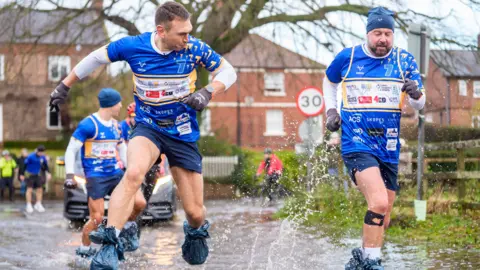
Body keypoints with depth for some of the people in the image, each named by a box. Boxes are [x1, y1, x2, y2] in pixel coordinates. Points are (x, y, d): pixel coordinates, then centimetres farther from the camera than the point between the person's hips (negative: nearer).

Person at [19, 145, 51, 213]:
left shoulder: (42, 157, -5)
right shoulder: (30, 157, -19)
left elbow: (45, 165, 10)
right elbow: (25, 165, -11)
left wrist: (48, 173, 2)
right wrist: (22, 174, -7)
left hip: (37, 175, 5)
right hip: (29, 174, -5)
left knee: (40, 189, 2)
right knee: (30, 189, -8)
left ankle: (38, 204, 13)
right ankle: (29, 206, -2)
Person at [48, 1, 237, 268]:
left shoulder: (194, 48, -14)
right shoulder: (133, 46, -14)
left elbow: (228, 71, -2)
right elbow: (95, 58, 3)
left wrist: (207, 93, -20)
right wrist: (64, 86, 9)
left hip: (184, 133, 1)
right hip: (148, 127, -1)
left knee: (195, 213, 3)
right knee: (134, 173, -35)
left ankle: (196, 231, 41)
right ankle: (110, 244, -31)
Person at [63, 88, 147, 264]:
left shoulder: (115, 126, 12)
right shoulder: (88, 124, -10)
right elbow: (71, 150, -8)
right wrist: (70, 175, -13)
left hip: (116, 174, 6)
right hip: (96, 178, -6)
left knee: (140, 203, -12)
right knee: (97, 218, -9)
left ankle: (127, 228, 17)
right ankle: (84, 251, 14)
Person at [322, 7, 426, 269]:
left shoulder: (404, 60, 2)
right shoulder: (347, 57, 0)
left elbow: (419, 104, -2)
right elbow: (329, 82, 21)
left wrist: (416, 94, -24)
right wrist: (330, 110, 7)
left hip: (389, 149, 4)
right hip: (357, 145, -4)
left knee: (382, 220, 11)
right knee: (379, 203, -25)